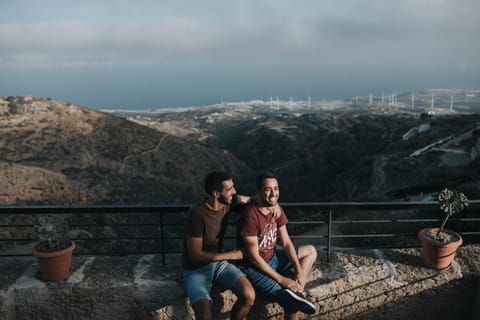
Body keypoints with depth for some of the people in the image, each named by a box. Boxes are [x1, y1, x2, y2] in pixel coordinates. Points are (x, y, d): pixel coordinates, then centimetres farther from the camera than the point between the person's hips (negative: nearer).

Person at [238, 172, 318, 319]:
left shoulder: (276, 209, -2)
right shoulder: (251, 216, -27)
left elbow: (286, 243, 1)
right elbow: (254, 258, -24)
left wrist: (299, 271, -10)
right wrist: (281, 280, -21)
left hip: (273, 257, 9)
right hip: (255, 267, -9)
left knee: (311, 251, 8)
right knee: (293, 305, -23)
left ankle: (296, 292, -8)